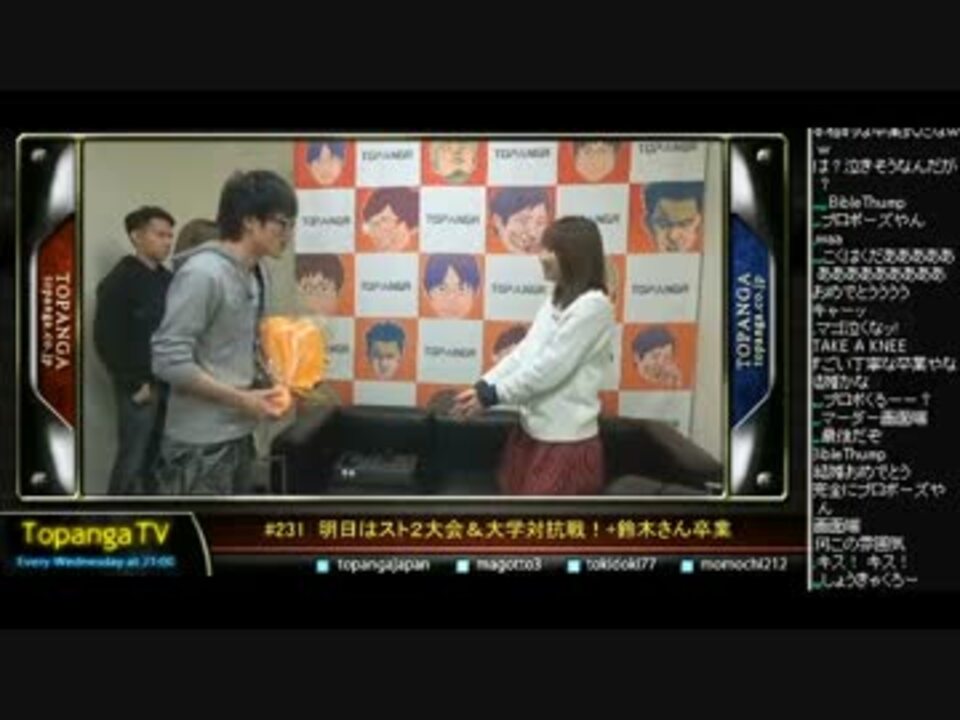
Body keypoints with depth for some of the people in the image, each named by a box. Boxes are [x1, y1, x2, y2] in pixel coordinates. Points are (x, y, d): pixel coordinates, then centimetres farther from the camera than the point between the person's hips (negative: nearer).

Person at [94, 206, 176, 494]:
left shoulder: (168, 280, 11)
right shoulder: (118, 282, -9)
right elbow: (107, 341, -13)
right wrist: (135, 384, -13)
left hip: (168, 385, 6)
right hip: (139, 387, -6)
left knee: (159, 458, 11)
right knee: (132, 460, -4)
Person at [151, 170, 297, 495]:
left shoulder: (258, 273, 7)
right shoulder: (203, 274, -20)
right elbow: (169, 360, -23)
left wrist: (269, 385, 1)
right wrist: (240, 399, -20)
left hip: (238, 435, 9)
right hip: (200, 443, -9)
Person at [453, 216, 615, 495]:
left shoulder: (592, 306, -18)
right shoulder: (555, 302, 12)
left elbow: (550, 368, -21)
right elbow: (523, 353, 10)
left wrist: (491, 395, -15)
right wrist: (482, 386, -2)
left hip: (567, 441, -9)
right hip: (533, 430, 9)